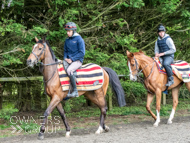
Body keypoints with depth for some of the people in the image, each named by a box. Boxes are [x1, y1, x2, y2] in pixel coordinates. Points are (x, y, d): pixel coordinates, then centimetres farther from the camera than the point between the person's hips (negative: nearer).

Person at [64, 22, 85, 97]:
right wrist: (65, 58, 1)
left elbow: (82, 53, -11)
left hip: (77, 61, -8)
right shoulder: (67, 40, 13)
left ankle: (75, 91, -31)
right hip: (68, 60, 8)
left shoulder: (79, 39, -7)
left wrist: (72, 59, -15)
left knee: (69, 70, -34)